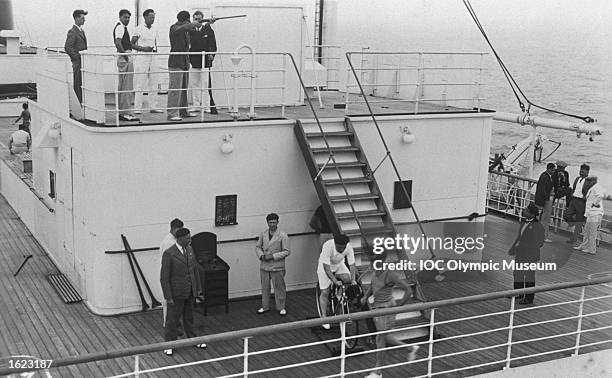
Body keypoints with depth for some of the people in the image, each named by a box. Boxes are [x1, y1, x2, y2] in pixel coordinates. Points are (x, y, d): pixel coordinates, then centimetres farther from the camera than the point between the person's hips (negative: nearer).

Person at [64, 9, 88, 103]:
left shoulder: (82, 31, 17)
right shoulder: (72, 32, -11)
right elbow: (68, 47, -18)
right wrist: (78, 57, -16)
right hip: (77, 62, -8)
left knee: (83, 84, 9)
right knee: (77, 84, -4)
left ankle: (83, 102, 15)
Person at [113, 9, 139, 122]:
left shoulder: (122, 27, 19)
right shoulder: (120, 27, -12)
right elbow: (118, 43, -24)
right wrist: (125, 55, -21)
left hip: (126, 58, 11)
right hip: (125, 59, -11)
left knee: (122, 87, 13)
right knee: (127, 88, -9)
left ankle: (121, 112, 19)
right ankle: (126, 113, -8)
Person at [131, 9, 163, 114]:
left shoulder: (155, 30, 12)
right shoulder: (139, 29, -4)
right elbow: (132, 44, -5)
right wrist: (143, 48, -17)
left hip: (153, 57, 6)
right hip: (141, 57, -6)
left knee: (154, 83, 6)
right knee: (140, 83, -6)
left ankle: (154, 106, 11)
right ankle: (137, 108, -4)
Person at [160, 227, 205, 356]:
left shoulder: (189, 250, 3)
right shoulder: (169, 254, -18)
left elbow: (195, 269, 12)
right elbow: (164, 277, -16)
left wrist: (198, 287, 12)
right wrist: (168, 297, -16)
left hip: (190, 292, 6)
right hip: (177, 293, -6)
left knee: (189, 317, 20)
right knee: (173, 319, 5)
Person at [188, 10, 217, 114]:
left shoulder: (208, 30, 4)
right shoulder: (190, 31, 9)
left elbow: (213, 45, 0)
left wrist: (211, 54, -15)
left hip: (205, 60, -3)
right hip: (193, 61, 3)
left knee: (205, 85, -6)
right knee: (193, 85, 7)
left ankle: (207, 107, -3)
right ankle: (195, 106, 15)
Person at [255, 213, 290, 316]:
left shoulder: (283, 236, -10)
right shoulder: (263, 234, 3)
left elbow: (287, 251, -11)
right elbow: (258, 247, 13)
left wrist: (273, 256, -17)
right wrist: (261, 255, -7)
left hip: (277, 267, -4)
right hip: (264, 266, 4)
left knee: (279, 288, 5)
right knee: (265, 287, 14)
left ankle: (281, 307, 19)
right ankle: (265, 307, 28)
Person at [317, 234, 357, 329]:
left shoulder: (349, 247, -26)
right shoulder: (328, 246, -37)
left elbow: (352, 265, -21)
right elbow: (326, 268, -36)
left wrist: (353, 279, -34)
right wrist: (335, 281, -43)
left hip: (339, 265, 3)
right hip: (325, 267, -3)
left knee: (347, 278, -25)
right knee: (325, 292, -6)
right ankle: (324, 317, 7)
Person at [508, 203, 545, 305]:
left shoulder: (538, 226, -18)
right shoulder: (523, 223, 6)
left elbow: (539, 243, -17)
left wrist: (527, 248, -21)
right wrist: (513, 249, 12)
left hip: (530, 257, -8)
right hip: (519, 255, 8)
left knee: (529, 276, 5)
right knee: (518, 274, 19)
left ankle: (529, 298, 19)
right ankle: (518, 294, 35)